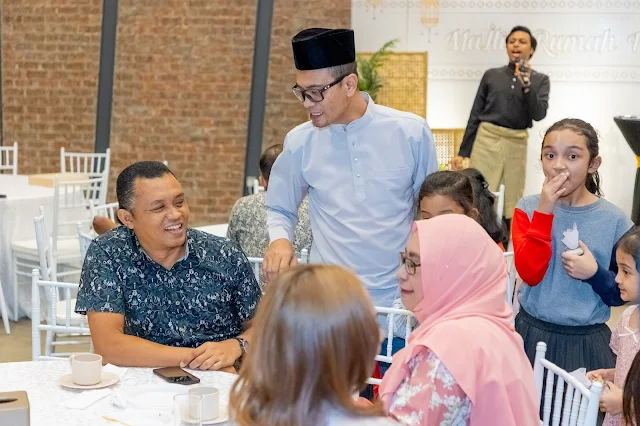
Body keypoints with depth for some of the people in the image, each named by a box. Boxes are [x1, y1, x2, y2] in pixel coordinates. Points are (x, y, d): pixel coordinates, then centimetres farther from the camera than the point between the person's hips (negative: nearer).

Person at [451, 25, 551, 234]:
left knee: (512, 204, 6)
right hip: (486, 140, -1)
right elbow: (475, 115, 8)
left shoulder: (540, 80, 7)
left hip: (517, 144, 1)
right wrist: (462, 152, 6)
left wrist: (526, 85, -20)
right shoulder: (491, 75, 8)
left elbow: (539, 114, -7)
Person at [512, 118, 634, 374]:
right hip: (532, 334, 1)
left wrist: (595, 274, -16)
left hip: (586, 342, 0)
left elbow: (624, 292, 2)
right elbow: (530, 273, -16)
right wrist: (545, 210, -19)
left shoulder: (613, 220, -6)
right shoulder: (528, 208, -4)